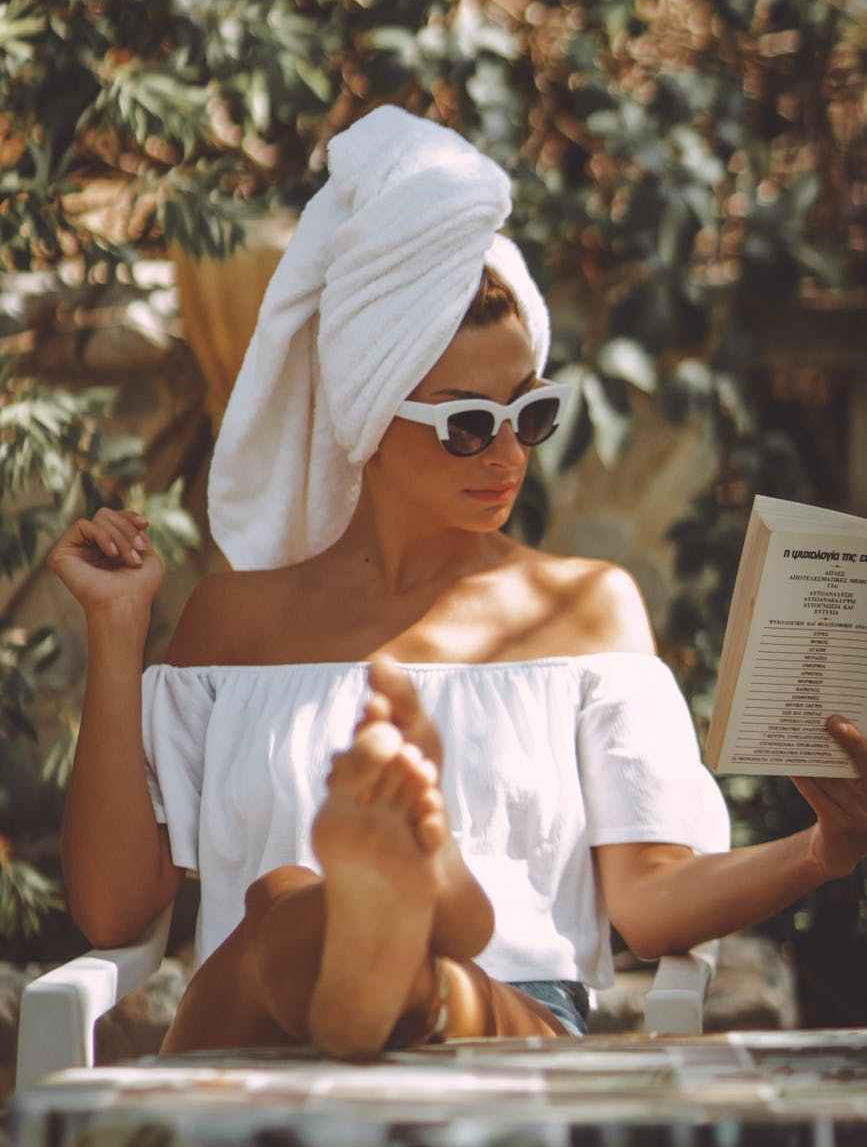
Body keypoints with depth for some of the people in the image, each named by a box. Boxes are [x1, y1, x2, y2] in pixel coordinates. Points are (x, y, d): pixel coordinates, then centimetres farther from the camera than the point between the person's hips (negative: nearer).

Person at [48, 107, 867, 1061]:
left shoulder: (588, 605, 22)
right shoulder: (240, 615, 22)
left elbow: (647, 901, 10)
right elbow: (113, 905, 13)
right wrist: (116, 632, 10)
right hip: (253, 1073, 1)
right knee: (285, 906, -37)